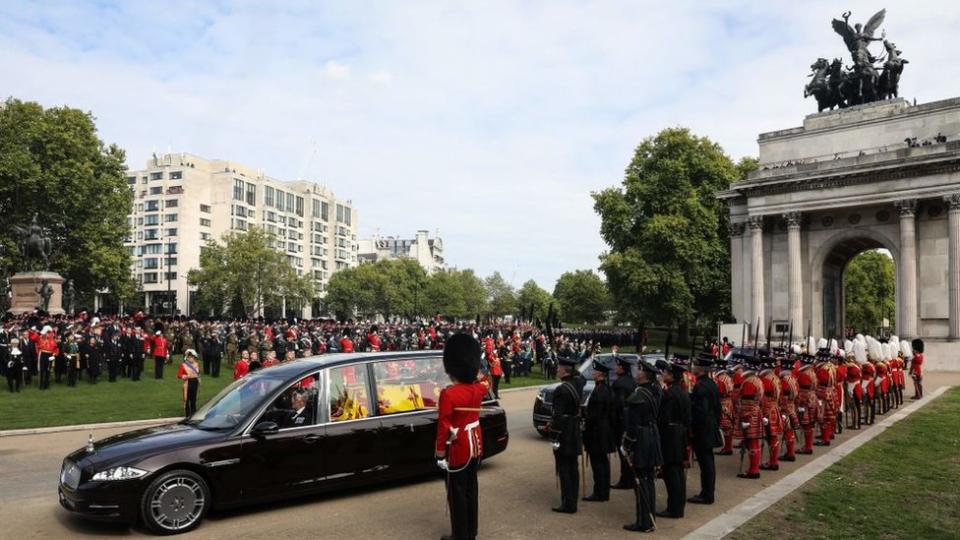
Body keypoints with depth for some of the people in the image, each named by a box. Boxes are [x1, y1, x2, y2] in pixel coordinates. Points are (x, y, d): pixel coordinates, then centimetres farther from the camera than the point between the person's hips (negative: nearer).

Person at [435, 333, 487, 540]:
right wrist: (475, 374, 35)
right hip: (476, 444, 7)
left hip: (459, 449, -7)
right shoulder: (478, 389, -3)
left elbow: (443, 428, -19)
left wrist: (440, 453, -10)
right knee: (471, 489, 18)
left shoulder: (448, 394, -22)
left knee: (457, 494, 6)